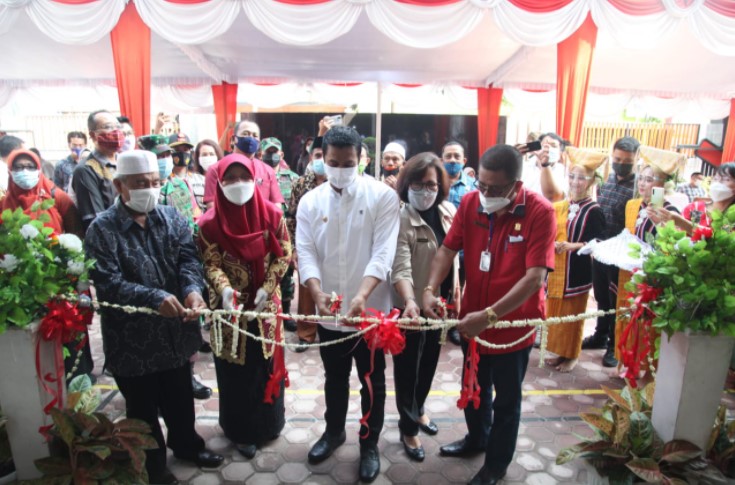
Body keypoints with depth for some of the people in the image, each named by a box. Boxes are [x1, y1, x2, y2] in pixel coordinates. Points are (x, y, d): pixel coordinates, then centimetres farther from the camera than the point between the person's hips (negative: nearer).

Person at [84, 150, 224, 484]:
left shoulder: (172, 218, 2)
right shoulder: (102, 229, -11)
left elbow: (188, 258, -8)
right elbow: (107, 281, -20)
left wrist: (193, 288, -29)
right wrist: (154, 298, -32)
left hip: (174, 332, 4)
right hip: (131, 339, -3)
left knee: (181, 400, 23)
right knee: (143, 410, 17)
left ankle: (186, 445, 48)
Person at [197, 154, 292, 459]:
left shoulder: (272, 214, -6)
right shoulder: (210, 222, -9)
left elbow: (283, 255, -3)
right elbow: (211, 264, -10)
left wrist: (267, 288, -14)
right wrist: (225, 289, -30)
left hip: (266, 303, 2)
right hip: (230, 306, -1)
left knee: (266, 364, 15)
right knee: (236, 370, 10)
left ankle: (268, 422, 38)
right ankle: (241, 430, 30)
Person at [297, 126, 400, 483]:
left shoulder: (383, 196, -9)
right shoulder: (310, 202, 1)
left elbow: (383, 252, -17)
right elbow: (305, 253, -5)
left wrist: (362, 295, -31)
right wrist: (317, 293, -23)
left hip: (371, 309, -3)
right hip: (329, 312, 3)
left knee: (372, 381, 13)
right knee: (334, 377, 22)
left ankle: (369, 443, 35)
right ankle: (334, 431, 45)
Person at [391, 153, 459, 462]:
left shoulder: (449, 212, -2)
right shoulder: (401, 220, -23)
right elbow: (400, 269, -31)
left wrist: (455, 284, 8)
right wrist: (410, 301, -46)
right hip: (410, 305, -6)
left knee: (430, 360, 23)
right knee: (408, 366, 9)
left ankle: (418, 409, 48)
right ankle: (408, 428, 30)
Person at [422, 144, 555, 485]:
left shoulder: (540, 212, -22)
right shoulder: (470, 202, -9)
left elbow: (535, 277, -27)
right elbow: (447, 249, -8)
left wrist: (489, 315, -33)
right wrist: (430, 289, -24)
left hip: (514, 323, -4)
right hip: (472, 319, 5)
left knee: (506, 399, 16)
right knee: (473, 388, 26)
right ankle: (476, 438, 54)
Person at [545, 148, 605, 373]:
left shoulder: (593, 211, -8)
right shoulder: (561, 206, 9)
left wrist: (571, 246, -24)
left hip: (577, 271, -6)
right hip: (556, 268, 6)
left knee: (572, 314, 4)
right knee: (555, 312, 12)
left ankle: (572, 356, 21)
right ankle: (560, 352, 26)